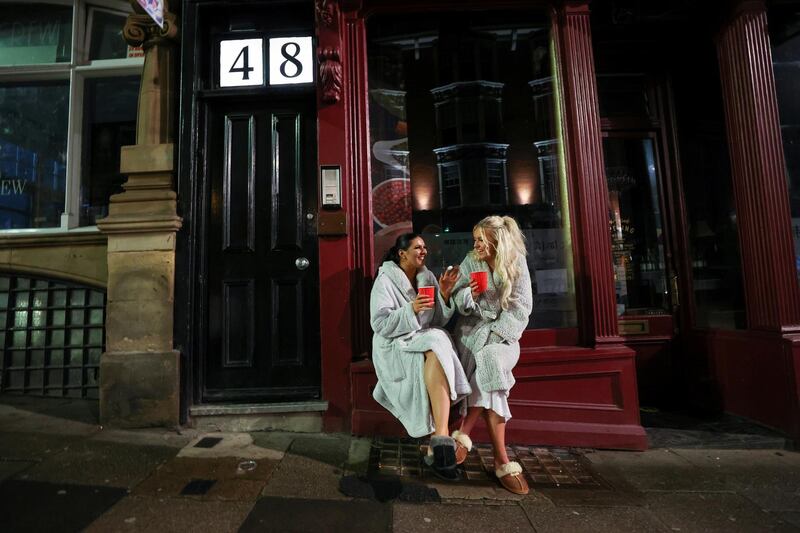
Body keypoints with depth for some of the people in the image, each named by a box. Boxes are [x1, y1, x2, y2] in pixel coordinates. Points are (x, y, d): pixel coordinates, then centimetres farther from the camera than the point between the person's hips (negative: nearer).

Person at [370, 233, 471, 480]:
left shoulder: (428, 278, 10)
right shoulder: (385, 280, -5)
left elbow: (438, 321, 7)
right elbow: (380, 324, -13)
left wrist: (445, 294, -8)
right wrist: (411, 309, -25)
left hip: (426, 341, 5)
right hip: (395, 345, -4)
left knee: (437, 357, -29)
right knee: (437, 350, -31)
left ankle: (437, 441, -23)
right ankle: (442, 438, -27)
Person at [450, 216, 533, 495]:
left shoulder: (517, 262, -1)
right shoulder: (471, 261, 1)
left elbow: (522, 305, -6)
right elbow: (458, 300, 0)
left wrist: (497, 332, -16)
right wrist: (469, 295, -24)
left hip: (504, 331, 0)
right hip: (473, 328, 0)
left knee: (491, 366, -30)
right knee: (491, 377, -25)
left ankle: (463, 434, -18)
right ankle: (501, 461, -18)